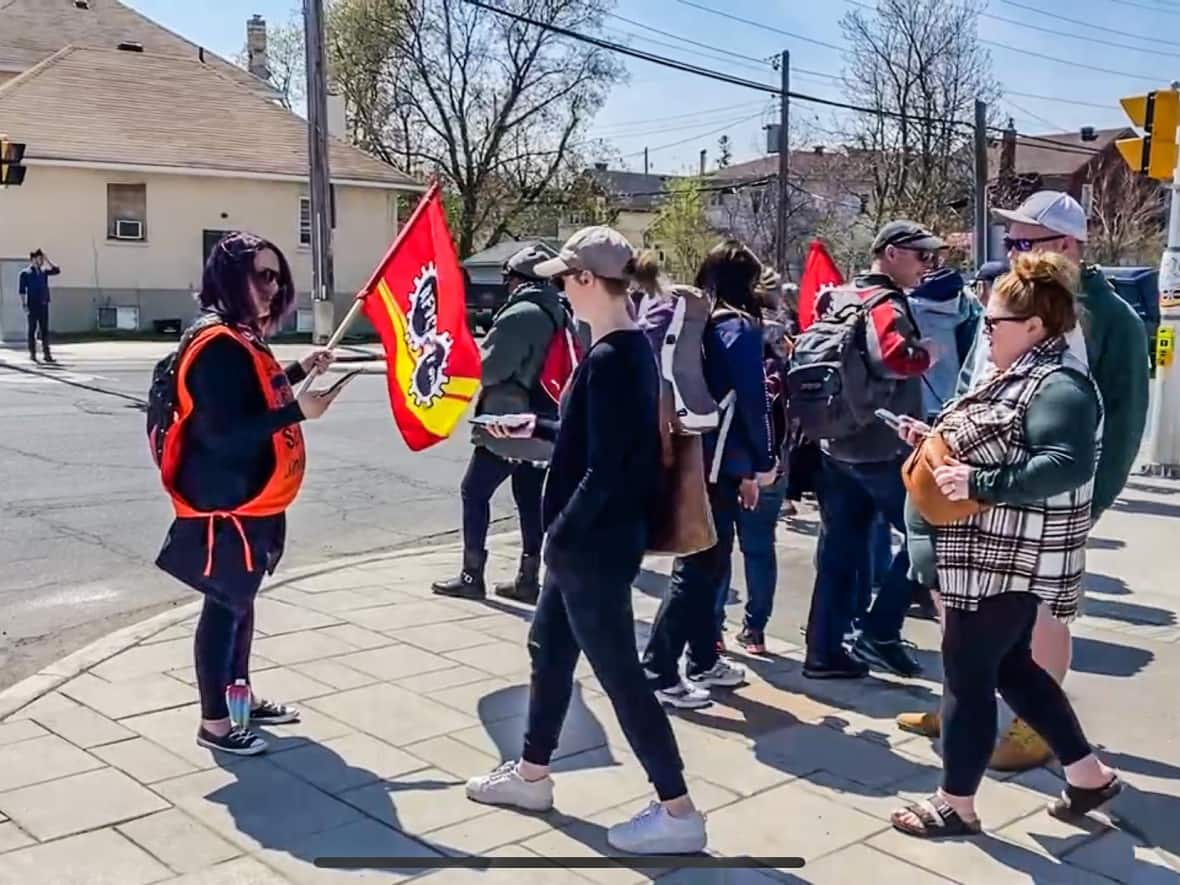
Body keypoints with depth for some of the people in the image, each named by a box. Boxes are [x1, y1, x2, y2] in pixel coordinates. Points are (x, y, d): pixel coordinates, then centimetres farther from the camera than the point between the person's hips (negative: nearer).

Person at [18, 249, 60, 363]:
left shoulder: (44, 271, 12)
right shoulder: (25, 273, -3)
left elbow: (57, 270, 11)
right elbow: (22, 291, -5)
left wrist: (47, 260, 4)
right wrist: (24, 306, -12)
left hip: (44, 305, 5)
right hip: (33, 305, -5)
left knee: (45, 330, 3)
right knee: (32, 329, 1)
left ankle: (47, 354, 3)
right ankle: (32, 353, 6)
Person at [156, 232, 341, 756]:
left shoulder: (244, 336, 11)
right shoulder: (217, 344, -21)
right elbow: (224, 432, -27)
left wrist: (301, 371, 13)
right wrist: (297, 410, -28)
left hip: (252, 500, 10)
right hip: (226, 504, -10)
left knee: (241, 601, 19)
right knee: (224, 607, -1)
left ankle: (242, 697, 33)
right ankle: (213, 723, 11)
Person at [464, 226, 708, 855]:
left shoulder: (609, 359, -22)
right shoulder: (631, 348, 9)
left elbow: (605, 467, -24)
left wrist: (560, 535, -16)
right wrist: (538, 429, 21)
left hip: (595, 542, -10)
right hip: (589, 540, 10)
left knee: (617, 671, -1)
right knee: (549, 648, 21)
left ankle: (678, 812, 10)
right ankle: (531, 775, 37)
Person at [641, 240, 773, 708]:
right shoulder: (739, 328, -10)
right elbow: (751, 402, -12)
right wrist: (761, 463, 1)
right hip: (716, 463, -8)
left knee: (708, 562, 17)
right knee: (698, 567, -3)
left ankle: (703, 661, 27)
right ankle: (657, 672, -2)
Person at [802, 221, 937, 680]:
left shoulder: (842, 297, 13)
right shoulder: (885, 304, -15)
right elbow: (891, 357, -33)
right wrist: (926, 354, -15)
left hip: (838, 446, 9)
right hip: (883, 449, -9)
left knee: (839, 553, 12)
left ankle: (824, 651, 17)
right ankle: (878, 633, 5)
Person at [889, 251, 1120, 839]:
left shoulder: (1059, 387, -19)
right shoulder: (1015, 375, 13)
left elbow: (1068, 465, -31)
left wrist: (981, 484, -31)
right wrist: (936, 440, 7)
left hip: (1012, 558, -11)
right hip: (994, 553, 11)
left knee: (966, 670, -1)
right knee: (1009, 664, 18)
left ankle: (956, 804, 14)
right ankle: (1088, 773, 31)